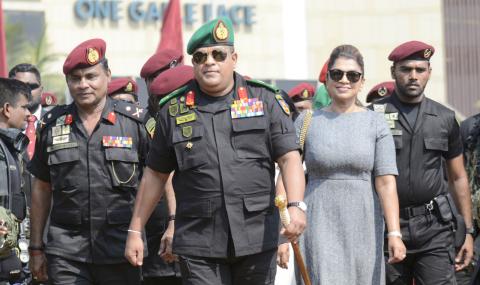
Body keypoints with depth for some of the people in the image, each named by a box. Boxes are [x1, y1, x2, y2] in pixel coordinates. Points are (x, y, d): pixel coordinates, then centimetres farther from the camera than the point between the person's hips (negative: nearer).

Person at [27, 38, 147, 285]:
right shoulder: (52, 124, 9)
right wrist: (36, 248, 12)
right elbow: (42, 188, 14)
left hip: (121, 249, -1)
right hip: (67, 253, 1)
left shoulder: (135, 121, 2)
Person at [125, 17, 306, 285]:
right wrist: (136, 230, 12)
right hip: (199, 245, 0)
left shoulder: (265, 101, 5)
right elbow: (155, 175, 14)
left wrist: (296, 207, -19)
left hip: (257, 239, 0)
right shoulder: (174, 111, 8)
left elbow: (290, 158, -2)